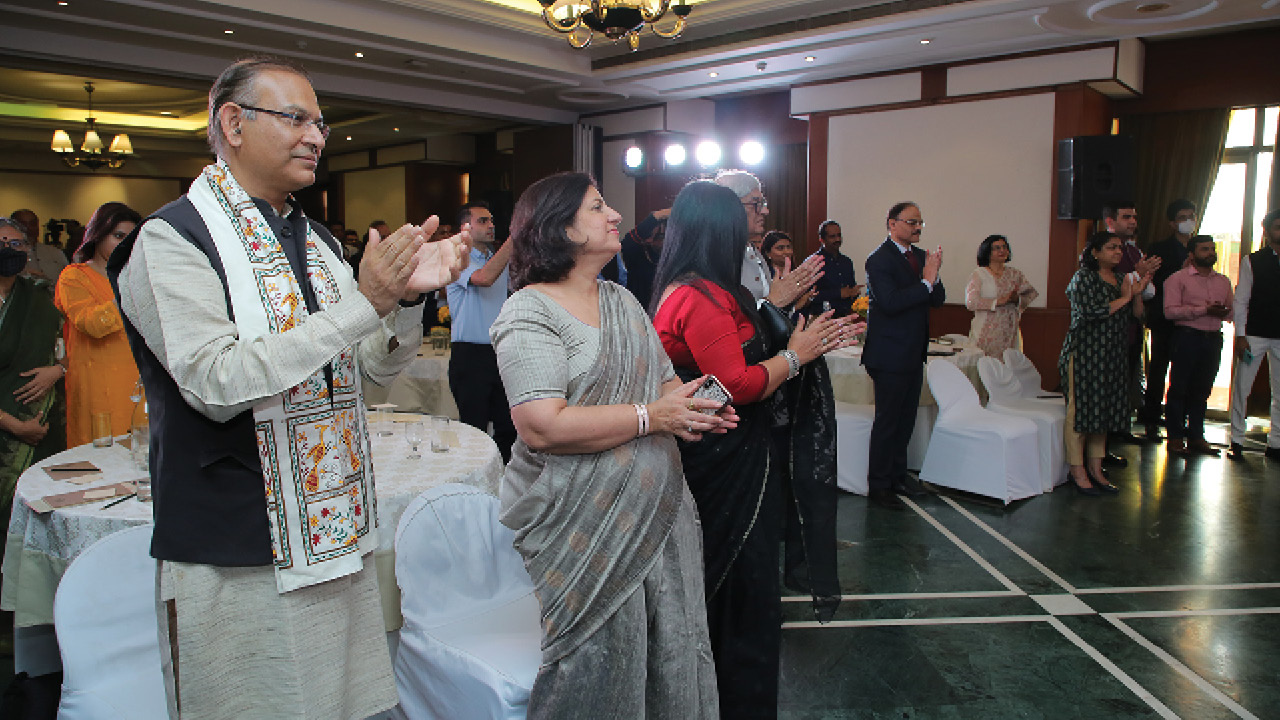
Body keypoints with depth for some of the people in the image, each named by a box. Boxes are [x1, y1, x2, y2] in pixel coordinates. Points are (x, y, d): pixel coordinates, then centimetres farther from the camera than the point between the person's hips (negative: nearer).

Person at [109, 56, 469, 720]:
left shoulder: (316, 239, 11)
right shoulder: (171, 239, -10)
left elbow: (378, 367, 10)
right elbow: (216, 383, -23)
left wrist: (409, 295, -10)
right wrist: (362, 301, -25)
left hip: (338, 537, 7)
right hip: (236, 562, -6)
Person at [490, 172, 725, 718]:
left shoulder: (622, 300, 13)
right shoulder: (528, 313, -14)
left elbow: (664, 379, 21)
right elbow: (543, 427, -25)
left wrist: (699, 411, -3)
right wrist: (650, 417, -20)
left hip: (659, 511, 8)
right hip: (585, 525, -7)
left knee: (670, 652, 17)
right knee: (596, 670, 7)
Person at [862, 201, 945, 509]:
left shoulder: (921, 255, 11)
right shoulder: (879, 259, -14)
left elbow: (937, 300, 8)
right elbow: (890, 302, -25)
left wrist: (935, 275, -11)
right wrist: (926, 282, -23)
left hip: (914, 353, 8)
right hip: (890, 355, -8)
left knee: (906, 419, 18)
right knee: (887, 421, 0)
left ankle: (897, 474, 32)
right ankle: (878, 484, 11)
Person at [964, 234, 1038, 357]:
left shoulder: (1015, 274, 12)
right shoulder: (979, 274, -1)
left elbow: (1028, 297, 11)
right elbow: (970, 302, -13)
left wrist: (1017, 299, -11)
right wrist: (998, 301, -19)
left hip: (1010, 333, 4)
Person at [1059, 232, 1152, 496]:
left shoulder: (1121, 278, 16)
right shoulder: (1083, 277, -6)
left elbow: (1137, 315, 15)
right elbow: (1089, 311, -19)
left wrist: (1137, 293, -3)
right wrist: (1123, 298, -8)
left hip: (1111, 356, 7)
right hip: (1084, 352, -7)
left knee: (1103, 411, 9)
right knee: (1080, 410, -4)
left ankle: (1096, 471, 16)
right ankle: (1078, 473, 3)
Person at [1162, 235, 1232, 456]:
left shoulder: (1224, 281, 16)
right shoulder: (1178, 278, -2)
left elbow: (1232, 311, 17)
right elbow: (1170, 311, -13)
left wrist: (1223, 312, -7)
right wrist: (1205, 310, -17)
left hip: (1213, 339, 5)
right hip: (1187, 337, -5)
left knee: (1202, 390, 10)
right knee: (1179, 388, 0)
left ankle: (1196, 437, 18)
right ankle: (1175, 437, 8)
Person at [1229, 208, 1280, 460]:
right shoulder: (1252, 261, 0)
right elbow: (1241, 300, -1)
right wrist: (1240, 336, -8)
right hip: (1255, 335, -3)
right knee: (1241, 387, 0)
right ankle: (1237, 440, 9)